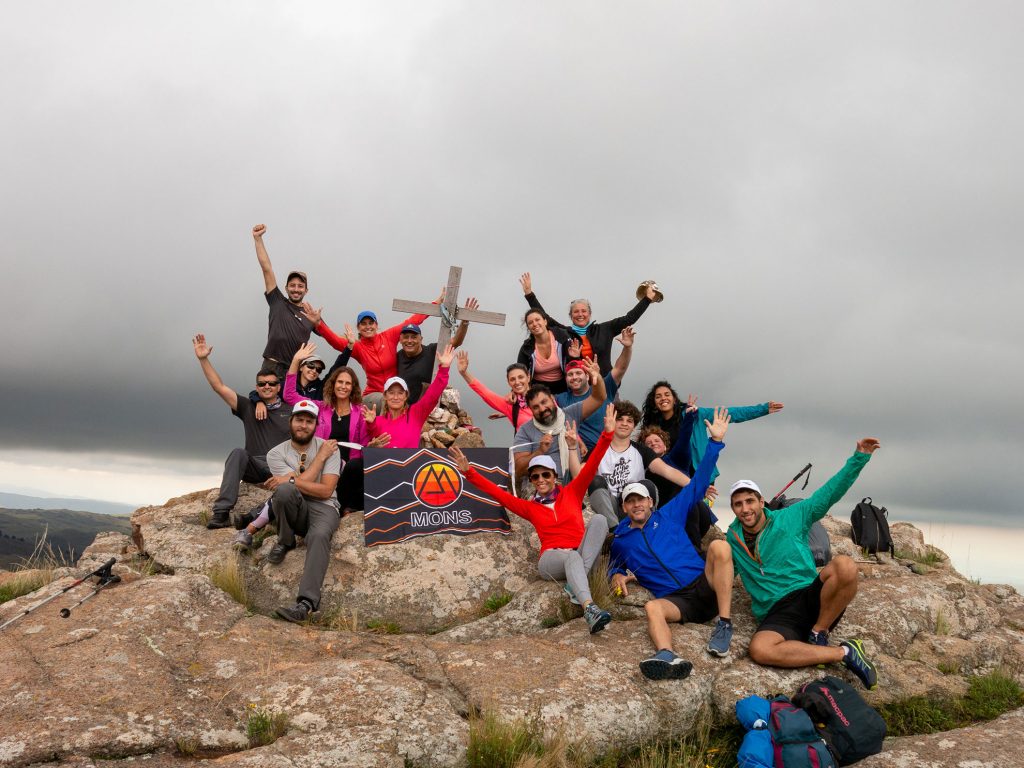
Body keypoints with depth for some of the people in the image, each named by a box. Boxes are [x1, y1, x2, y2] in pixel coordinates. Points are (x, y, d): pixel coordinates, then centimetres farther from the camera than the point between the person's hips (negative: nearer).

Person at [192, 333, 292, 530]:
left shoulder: (291, 411, 12)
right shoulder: (248, 407, 14)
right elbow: (219, 387, 7)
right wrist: (203, 359, -1)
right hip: (254, 467, 1)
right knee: (238, 453, -30)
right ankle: (222, 512, -36)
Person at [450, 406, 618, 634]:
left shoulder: (571, 492, 13)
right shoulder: (530, 507, 14)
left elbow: (591, 465, 4)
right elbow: (497, 493, 7)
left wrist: (607, 433, -7)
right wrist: (468, 472, -4)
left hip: (583, 555, 2)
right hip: (551, 559, -1)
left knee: (599, 519, -24)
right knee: (572, 556, -38)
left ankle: (578, 585, -33)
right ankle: (589, 608, -62)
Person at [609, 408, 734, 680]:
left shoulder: (669, 515, 16)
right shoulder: (620, 540, 20)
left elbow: (697, 485, 14)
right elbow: (615, 566, 36)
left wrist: (715, 441, 9)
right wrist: (617, 575, 10)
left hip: (704, 586, 0)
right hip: (675, 601, 0)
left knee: (719, 546, -29)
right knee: (652, 608, -35)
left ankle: (725, 625, -29)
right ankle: (667, 657, -66)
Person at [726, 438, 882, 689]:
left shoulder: (790, 518, 9)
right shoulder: (733, 539, 14)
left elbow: (830, 492, 6)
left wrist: (859, 458, -1)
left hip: (810, 597, 0)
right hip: (776, 615, 0)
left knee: (844, 565, -32)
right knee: (759, 649, -36)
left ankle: (818, 634, -11)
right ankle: (845, 653, -21)